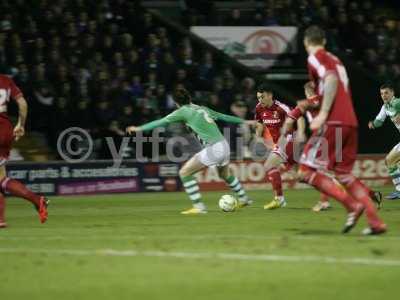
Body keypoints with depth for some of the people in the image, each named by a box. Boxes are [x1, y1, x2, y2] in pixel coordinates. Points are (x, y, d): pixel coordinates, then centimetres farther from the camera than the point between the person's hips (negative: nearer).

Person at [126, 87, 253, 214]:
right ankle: (243, 199, 48)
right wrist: (244, 121, 36)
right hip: (224, 145, 8)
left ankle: (199, 206, -5)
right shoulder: (203, 109, 17)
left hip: (213, 149, -8)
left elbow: (162, 122, -2)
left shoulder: (183, 111, -2)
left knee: (185, 172, -1)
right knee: (225, 174, 34)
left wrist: (140, 128, 3)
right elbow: (224, 116, 25)